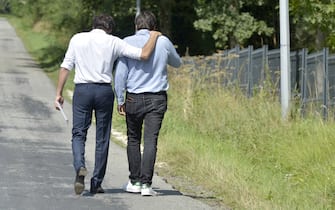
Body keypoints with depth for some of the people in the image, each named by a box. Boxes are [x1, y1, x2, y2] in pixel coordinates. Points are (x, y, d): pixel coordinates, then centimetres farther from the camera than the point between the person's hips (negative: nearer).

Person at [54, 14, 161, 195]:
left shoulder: (77, 39, 7)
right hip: (104, 90, 0)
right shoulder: (113, 42, 3)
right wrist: (154, 37, 15)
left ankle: (80, 167, -23)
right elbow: (144, 55, -2)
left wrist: (59, 93, 7)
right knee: (102, 138, 9)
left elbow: (66, 66, 4)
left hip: (82, 89, 0)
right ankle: (96, 182, 11)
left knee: (78, 133, 5)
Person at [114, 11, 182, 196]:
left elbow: (120, 73, -5)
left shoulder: (127, 42, -3)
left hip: (134, 98, 0)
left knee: (133, 140, 15)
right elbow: (177, 63, 19)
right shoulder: (163, 42, 0)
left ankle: (135, 181, 18)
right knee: (151, 141, -4)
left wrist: (120, 99, 1)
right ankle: (146, 184, -12)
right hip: (157, 98, 0)